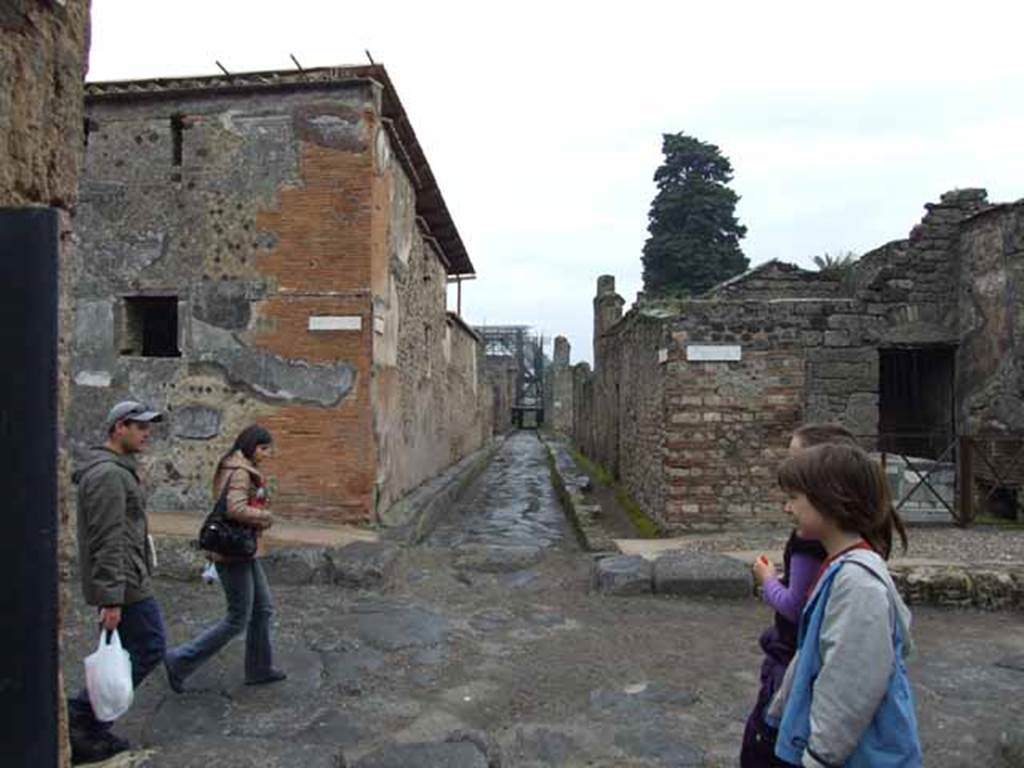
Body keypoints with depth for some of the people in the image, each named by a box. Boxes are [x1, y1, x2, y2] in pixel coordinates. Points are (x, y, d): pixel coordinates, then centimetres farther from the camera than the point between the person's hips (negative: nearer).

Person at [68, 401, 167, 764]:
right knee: (150, 648, -3)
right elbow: (108, 541, -23)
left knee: (131, 653, 15)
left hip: (124, 579, 10)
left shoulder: (116, 469, 15)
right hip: (122, 583, -10)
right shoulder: (109, 474, -18)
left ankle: (91, 730, 22)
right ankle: (82, 716, 3)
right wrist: (111, 598, -24)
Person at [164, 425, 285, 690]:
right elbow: (236, 510, -30)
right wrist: (266, 516, -15)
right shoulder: (240, 472, -17)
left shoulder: (241, 470, 14)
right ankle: (180, 661, 8)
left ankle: (259, 669, 26)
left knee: (263, 609, 16)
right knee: (238, 619, -1)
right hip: (234, 554, -10)